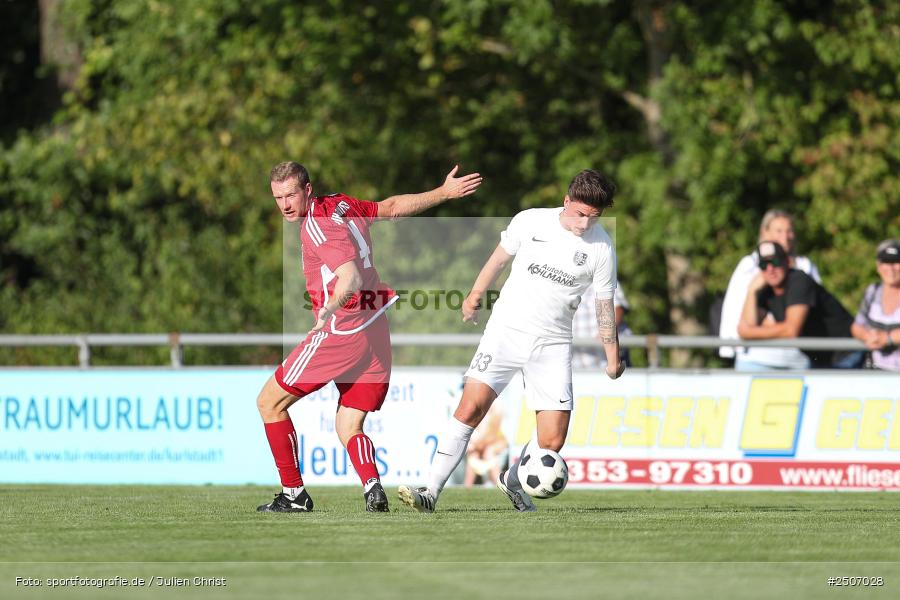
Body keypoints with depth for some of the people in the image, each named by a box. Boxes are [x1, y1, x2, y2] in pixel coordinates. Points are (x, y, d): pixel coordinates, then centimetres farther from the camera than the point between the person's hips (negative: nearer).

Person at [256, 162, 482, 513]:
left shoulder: (317, 227, -15)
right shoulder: (341, 205, 10)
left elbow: (351, 277, -29)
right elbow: (394, 207, 23)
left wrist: (332, 306, -48)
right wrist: (444, 192, 36)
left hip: (341, 332, -9)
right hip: (376, 336, 9)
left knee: (269, 402, 4)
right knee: (349, 429, 7)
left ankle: (294, 494, 4)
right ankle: (372, 485, -21)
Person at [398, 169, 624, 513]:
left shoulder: (602, 248, -3)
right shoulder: (530, 222, -4)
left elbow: (604, 304, 8)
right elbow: (500, 258, 13)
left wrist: (612, 356, 12)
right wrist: (475, 296, 25)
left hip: (553, 344, 1)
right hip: (507, 329, -1)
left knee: (552, 441, -7)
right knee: (470, 409, -18)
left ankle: (512, 481, 25)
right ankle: (431, 493, -17)